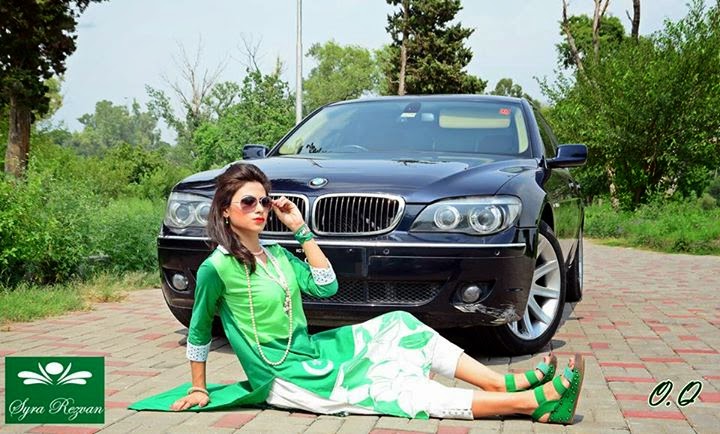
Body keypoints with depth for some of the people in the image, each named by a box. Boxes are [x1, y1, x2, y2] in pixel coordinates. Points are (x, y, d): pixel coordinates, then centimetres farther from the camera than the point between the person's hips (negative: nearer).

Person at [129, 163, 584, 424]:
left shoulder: (275, 254, 9)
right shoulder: (217, 268, -14)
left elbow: (326, 286, 2)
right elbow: (199, 333, -4)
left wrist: (301, 229, 0)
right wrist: (199, 389, 1)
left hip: (310, 351, 9)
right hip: (286, 379, -9)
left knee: (398, 325, -3)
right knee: (404, 390, -18)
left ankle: (508, 382, -9)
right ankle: (534, 402, -25)